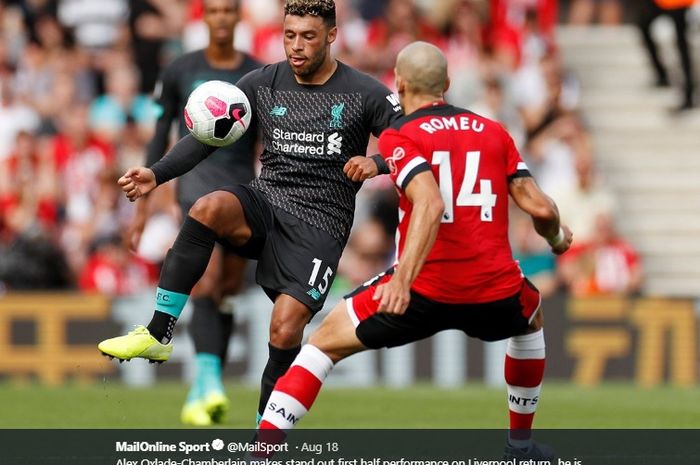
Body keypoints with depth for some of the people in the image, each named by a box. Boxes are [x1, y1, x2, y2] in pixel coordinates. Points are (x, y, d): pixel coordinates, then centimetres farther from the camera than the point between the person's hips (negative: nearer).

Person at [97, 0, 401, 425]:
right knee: (209, 207, -32)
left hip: (319, 225, -3)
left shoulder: (365, 94, -3)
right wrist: (157, 175, -10)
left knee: (286, 327, -21)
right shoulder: (263, 83, 5)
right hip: (266, 202, 3)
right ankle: (158, 335, -26)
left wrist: (378, 163, -23)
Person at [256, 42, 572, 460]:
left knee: (325, 342, 14)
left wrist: (403, 279, -28)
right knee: (531, 317, 40)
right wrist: (558, 238, 30)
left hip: (425, 292, -4)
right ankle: (521, 443, 43)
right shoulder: (494, 132, 13)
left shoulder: (399, 137, 0)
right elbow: (540, 208, 7)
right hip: (496, 295, 4)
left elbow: (431, 205, -19)